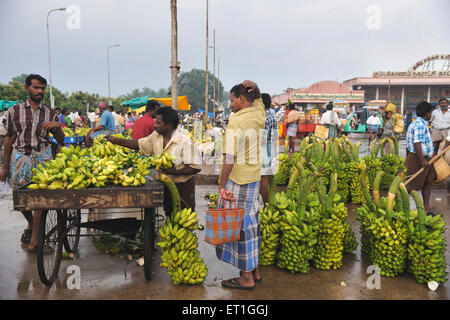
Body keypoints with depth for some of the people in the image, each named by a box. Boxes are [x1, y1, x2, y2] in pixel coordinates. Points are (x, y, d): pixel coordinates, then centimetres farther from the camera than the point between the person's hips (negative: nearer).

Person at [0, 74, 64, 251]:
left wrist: (57, 126, -13)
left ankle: (35, 237, 6)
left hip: (41, 157, -1)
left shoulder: (50, 114, 6)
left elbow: (61, 140, 9)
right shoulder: (14, 110, 4)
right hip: (19, 157, 1)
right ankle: (30, 223, 37)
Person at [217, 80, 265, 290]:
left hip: (237, 179, -8)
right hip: (255, 178, 8)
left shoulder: (236, 123, -16)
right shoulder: (259, 116, 5)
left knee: (240, 225, 0)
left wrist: (222, 185, -14)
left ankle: (247, 277, 10)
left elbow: (229, 158, -19)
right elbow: (258, 98, 28)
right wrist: (254, 87, 8)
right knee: (250, 222, 16)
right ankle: (254, 270, 27)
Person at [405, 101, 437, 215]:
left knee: (428, 183, 13)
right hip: (418, 159, -11)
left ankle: (426, 209, 19)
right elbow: (417, 143, -27)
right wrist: (422, 160, -27)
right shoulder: (420, 125, -18)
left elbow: (408, 143, 19)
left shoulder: (415, 124, 15)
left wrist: (407, 158, 24)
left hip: (425, 158, 11)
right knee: (414, 186, -5)